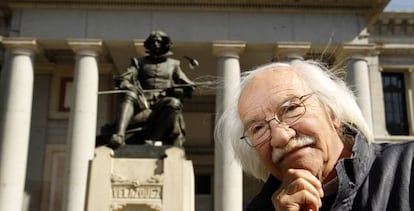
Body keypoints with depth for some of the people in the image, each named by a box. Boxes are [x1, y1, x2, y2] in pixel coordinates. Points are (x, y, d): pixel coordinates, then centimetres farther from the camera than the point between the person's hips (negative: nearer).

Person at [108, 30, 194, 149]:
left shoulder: (173, 64, 24)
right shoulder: (140, 62, 23)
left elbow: (188, 87, 16)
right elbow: (122, 80, 10)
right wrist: (129, 86, -15)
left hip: (163, 103, 0)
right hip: (143, 102, 1)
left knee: (174, 103, -34)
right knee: (130, 95, -31)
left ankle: (151, 139, -41)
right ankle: (119, 135, -50)